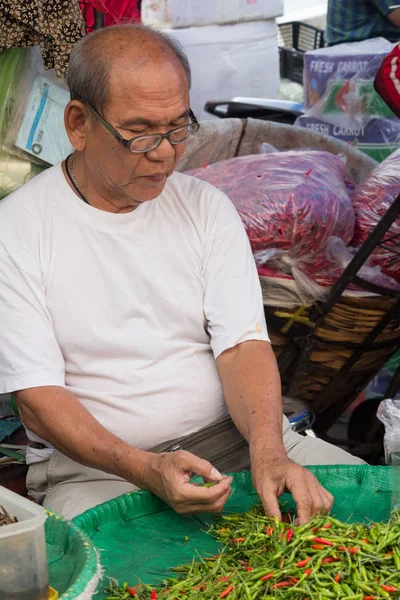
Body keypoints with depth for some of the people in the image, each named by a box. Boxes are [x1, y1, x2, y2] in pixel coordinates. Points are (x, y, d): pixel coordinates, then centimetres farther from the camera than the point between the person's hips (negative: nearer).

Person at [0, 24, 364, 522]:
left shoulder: (207, 208, 6)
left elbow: (242, 344, -2)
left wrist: (267, 449, -21)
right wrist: (148, 471, -25)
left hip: (231, 436, 4)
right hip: (95, 468, -3)